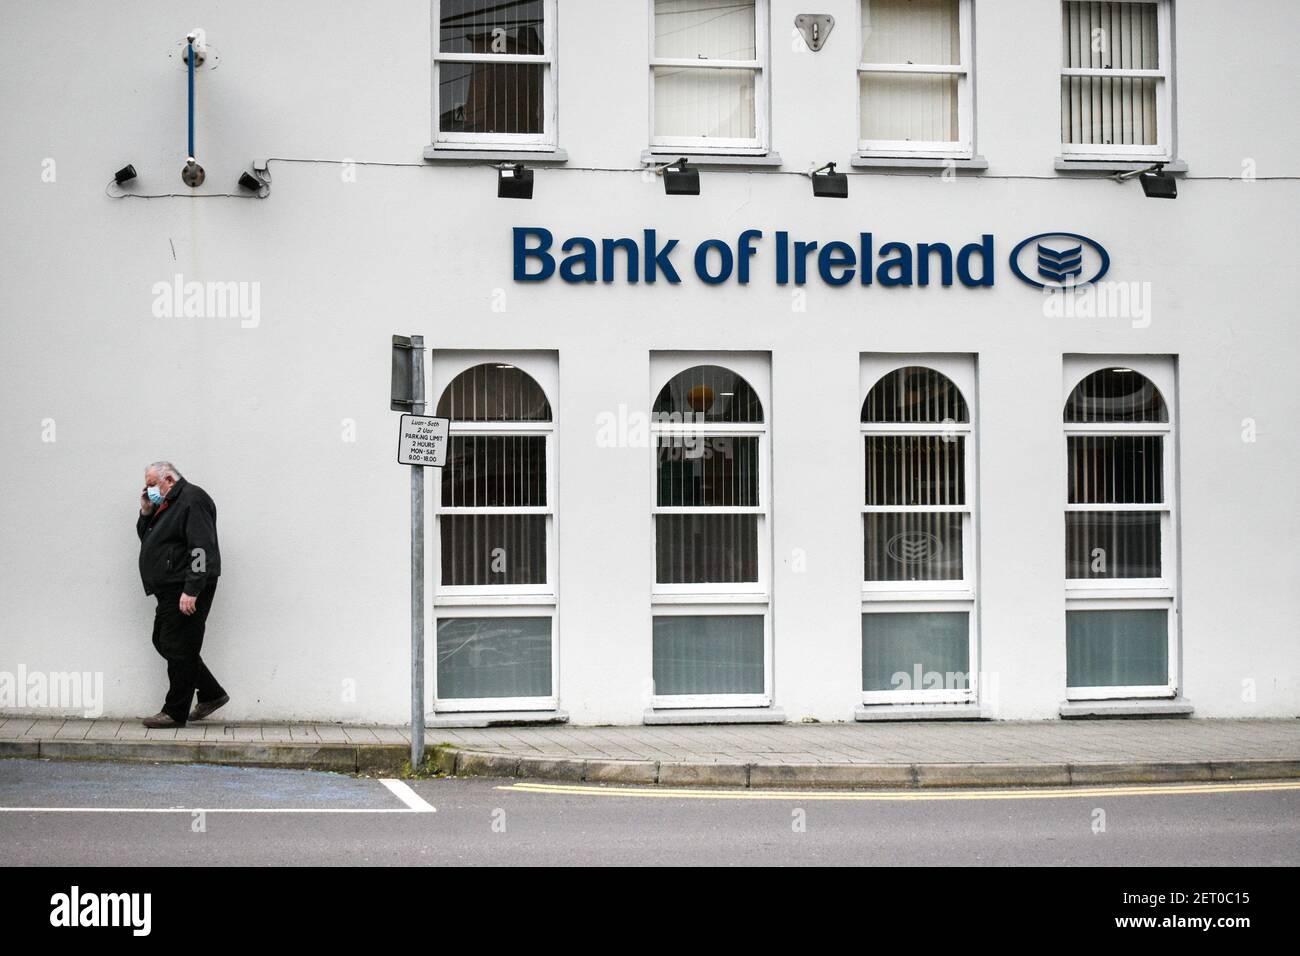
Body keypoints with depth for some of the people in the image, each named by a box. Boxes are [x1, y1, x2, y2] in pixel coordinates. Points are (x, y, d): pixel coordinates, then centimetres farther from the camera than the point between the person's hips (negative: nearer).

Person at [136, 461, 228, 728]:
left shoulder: (192, 499, -14)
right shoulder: (166, 504, 19)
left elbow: (202, 548, -22)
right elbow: (146, 538, 26)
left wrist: (191, 591, -26)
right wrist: (146, 513, 8)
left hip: (186, 591, -11)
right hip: (171, 591, 11)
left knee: (178, 648, -5)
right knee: (163, 642, 14)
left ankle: (175, 712, 2)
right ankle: (211, 694, 19)